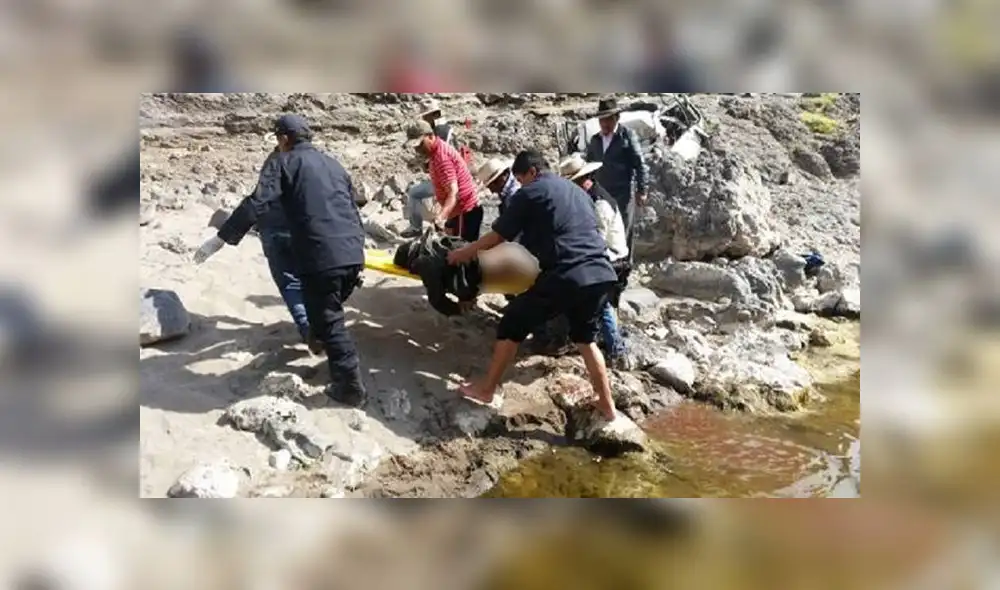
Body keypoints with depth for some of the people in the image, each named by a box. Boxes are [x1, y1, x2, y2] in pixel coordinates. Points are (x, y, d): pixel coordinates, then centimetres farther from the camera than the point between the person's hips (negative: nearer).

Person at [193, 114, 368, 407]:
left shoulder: (282, 162, 5)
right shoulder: (334, 164, 25)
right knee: (329, 312, 27)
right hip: (353, 253, 7)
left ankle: (350, 386, 3)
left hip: (321, 256, -6)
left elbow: (257, 203, -9)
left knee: (329, 321, 2)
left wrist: (222, 238, -8)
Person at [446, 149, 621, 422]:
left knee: (512, 324, 12)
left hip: (564, 277, -6)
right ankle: (607, 405, 26)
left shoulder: (530, 193, 5)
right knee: (585, 337, 26)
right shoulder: (578, 192, 25)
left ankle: (486, 389, 21)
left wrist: (464, 252, 21)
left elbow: (497, 237, 7)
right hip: (601, 274, 7)